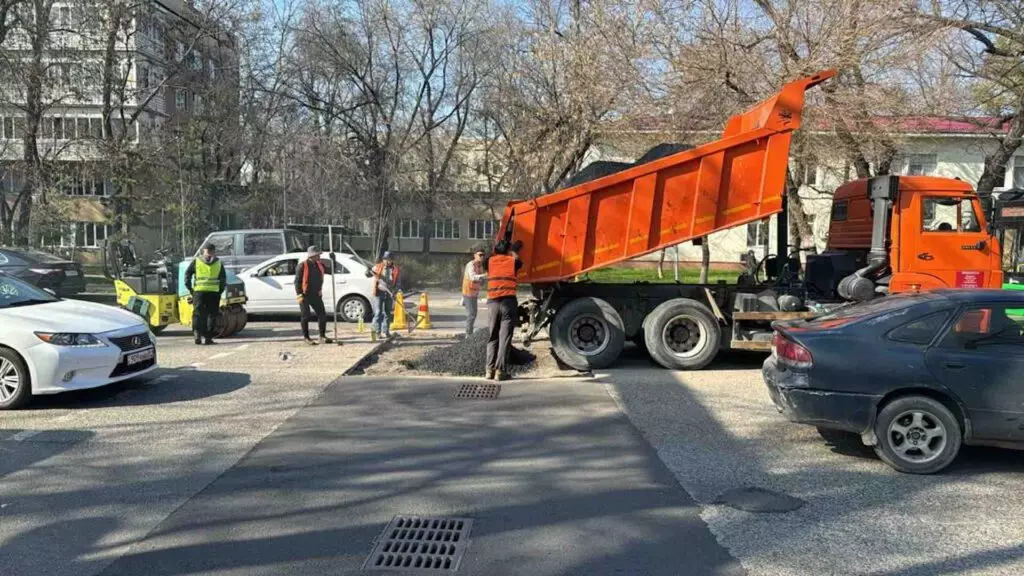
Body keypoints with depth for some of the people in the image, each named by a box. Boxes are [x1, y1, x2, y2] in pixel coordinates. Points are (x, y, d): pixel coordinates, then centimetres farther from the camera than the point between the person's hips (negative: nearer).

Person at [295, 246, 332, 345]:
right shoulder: (302, 266, -10)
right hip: (305, 296, -6)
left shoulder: (319, 265, 9)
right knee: (306, 316, -1)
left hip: (316, 295, 6)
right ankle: (306, 337, 9)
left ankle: (322, 336, 9)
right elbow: (297, 281, -11)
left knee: (322, 315, 1)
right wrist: (299, 295, -17)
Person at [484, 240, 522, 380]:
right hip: (508, 302, -2)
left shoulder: (490, 261, 11)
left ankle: (490, 369, 6)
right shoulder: (512, 261, 9)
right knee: (505, 338, -2)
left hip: (493, 302, 2)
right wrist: (514, 252, 50)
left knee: (492, 337, 12)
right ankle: (500, 370, -7)